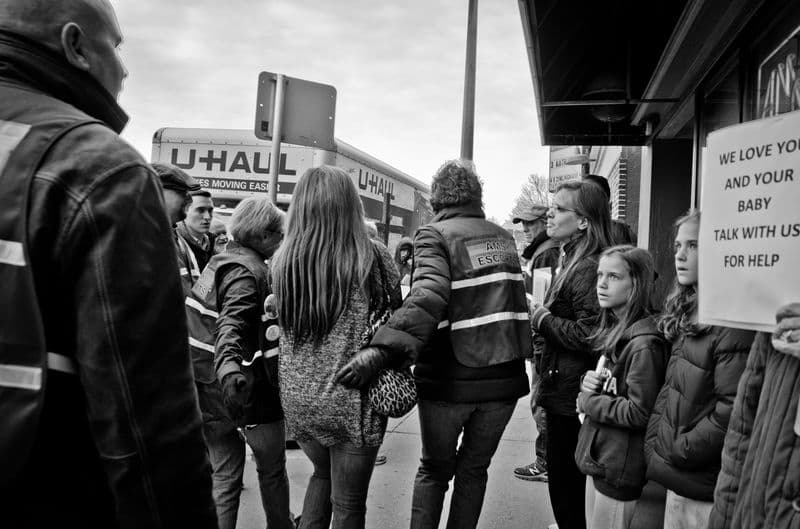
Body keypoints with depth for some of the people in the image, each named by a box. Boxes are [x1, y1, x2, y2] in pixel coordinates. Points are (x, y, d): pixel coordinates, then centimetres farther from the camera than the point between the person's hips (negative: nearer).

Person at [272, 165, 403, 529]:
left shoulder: (281, 260, -4)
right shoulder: (371, 256, -14)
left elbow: (283, 322, 6)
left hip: (296, 398, 4)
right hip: (352, 401, -4)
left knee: (322, 472, 30)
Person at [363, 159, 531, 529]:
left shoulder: (434, 235, -10)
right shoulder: (503, 237, 9)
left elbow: (428, 298, -27)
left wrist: (383, 349, -35)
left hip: (449, 380, -4)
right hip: (503, 377, 4)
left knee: (434, 469, 18)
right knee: (473, 468, 21)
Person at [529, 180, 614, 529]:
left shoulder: (587, 268, -20)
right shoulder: (571, 261, 12)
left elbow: (588, 336, -26)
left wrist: (543, 320, -15)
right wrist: (543, 317, 7)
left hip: (570, 395, -10)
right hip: (564, 391, 10)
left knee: (566, 490, 4)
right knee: (569, 485, 22)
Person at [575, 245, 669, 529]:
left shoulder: (644, 344, -21)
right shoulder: (613, 331, 8)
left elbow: (639, 413, -24)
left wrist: (588, 402, -13)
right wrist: (588, 383, -2)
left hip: (620, 469, -9)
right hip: (598, 458, 9)